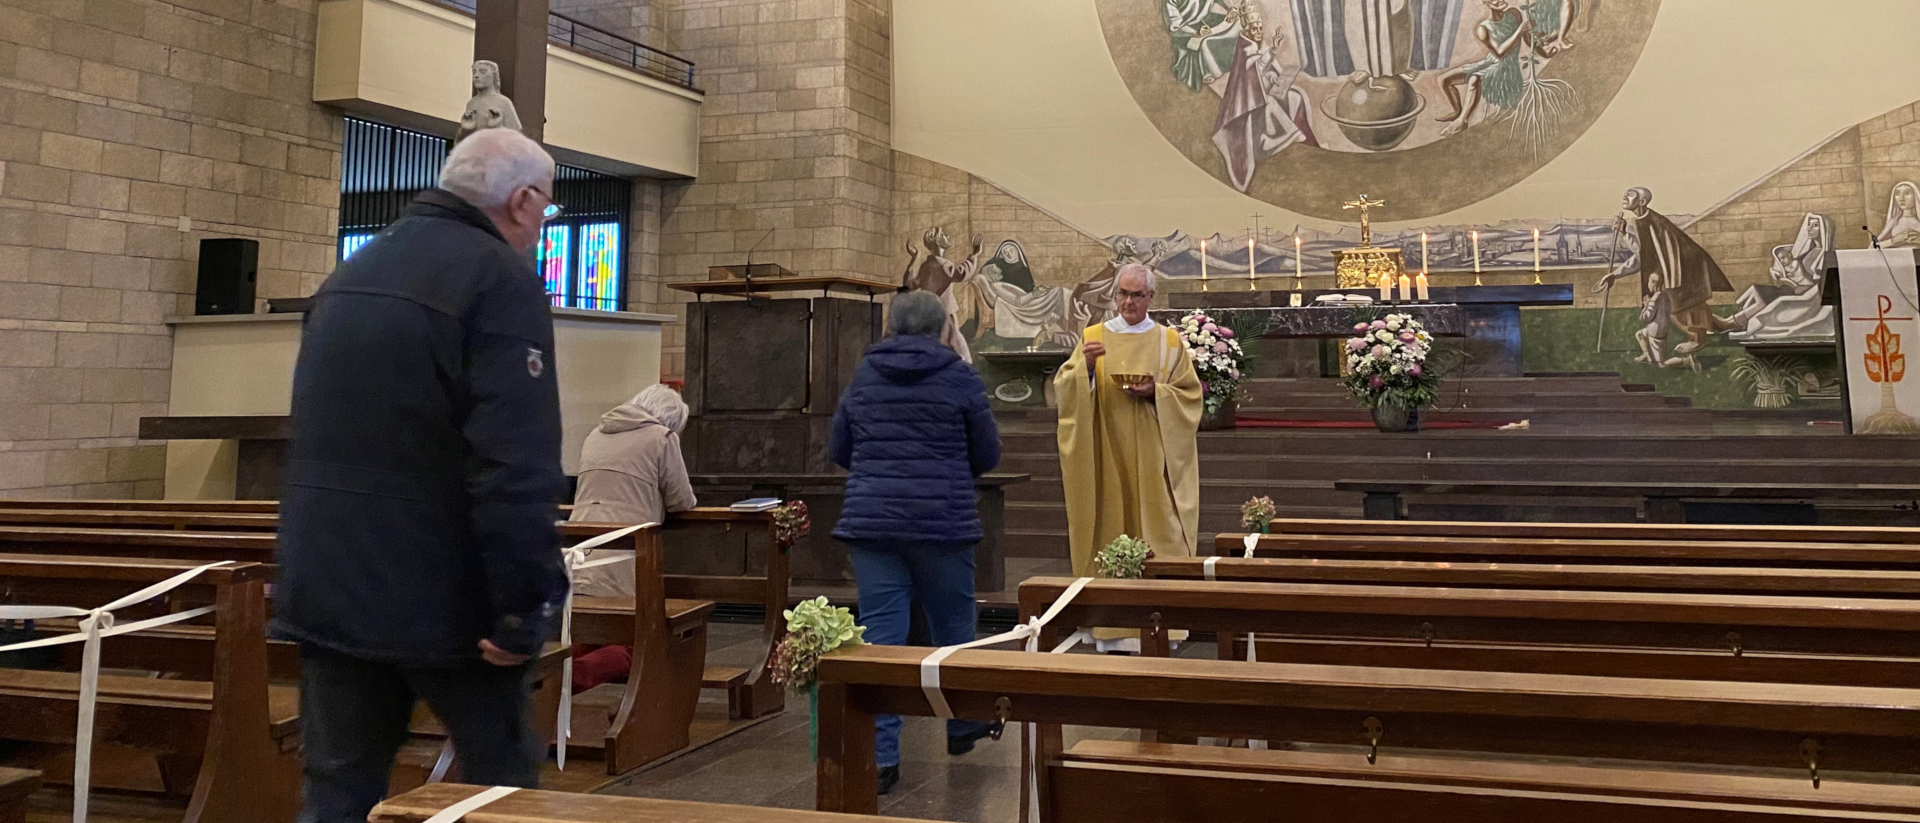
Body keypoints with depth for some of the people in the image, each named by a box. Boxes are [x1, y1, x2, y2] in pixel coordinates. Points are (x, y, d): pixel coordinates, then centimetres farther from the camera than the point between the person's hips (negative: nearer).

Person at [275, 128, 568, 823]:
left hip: (326, 588, 7)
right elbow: (517, 467, -23)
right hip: (441, 594, -7)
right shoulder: (502, 280, -12)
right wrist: (527, 606, -19)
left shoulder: (346, 276, 16)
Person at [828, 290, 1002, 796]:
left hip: (871, 522, 2)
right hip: (944, 522, -2)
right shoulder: (960, 377, -1)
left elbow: (838, 450, 14)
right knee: (952, 625, 16)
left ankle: (880, 755, 1)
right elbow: (987, 456, 4)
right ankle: (961, 725, 34)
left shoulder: (863, 376, 7)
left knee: (880, 635, 3)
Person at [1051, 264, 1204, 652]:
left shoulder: (1169, 342, 6)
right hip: (1107, 458, 1)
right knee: (1112, 528, 0)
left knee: (1155, 530, -2)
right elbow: (1064, 390, -1)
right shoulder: (1093, 337, 7)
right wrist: (1086, 367, -19)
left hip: (1152, 459, 0)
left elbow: (1189, 396, 3)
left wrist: (1155, 394, -14)